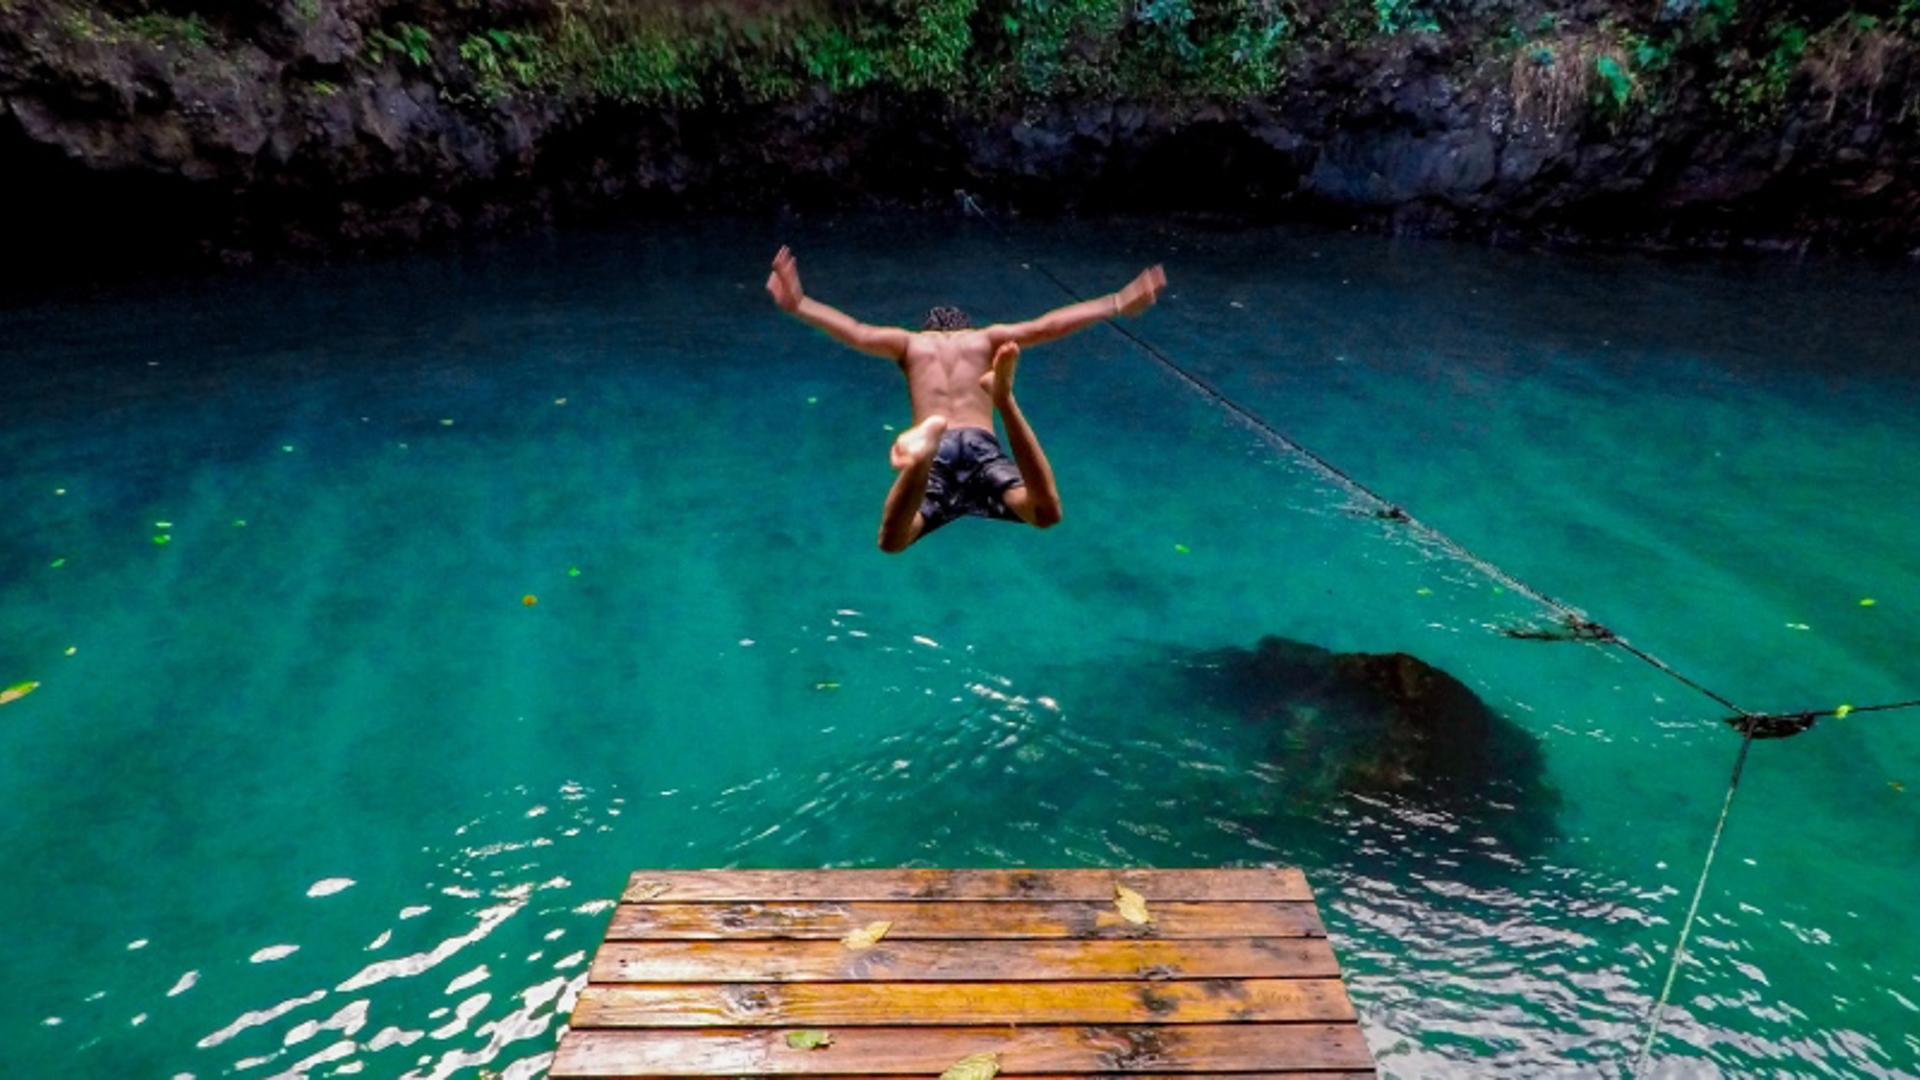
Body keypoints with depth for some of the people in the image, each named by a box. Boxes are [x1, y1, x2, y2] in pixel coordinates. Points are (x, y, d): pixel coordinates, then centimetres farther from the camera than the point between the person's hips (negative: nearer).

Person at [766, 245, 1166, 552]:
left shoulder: (911, 342, 29)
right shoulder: (989, 338, 29)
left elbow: (853, 331, 19)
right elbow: (1050, 325, 23)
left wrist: (798, 304, 27)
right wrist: (1118, 303, 29)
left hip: (937, 452, 1)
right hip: (981, 445, 0)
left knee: (892, 541, -21)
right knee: (1045, 515, -25)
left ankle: (922, 456, -52)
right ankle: (1005, 400, -43)